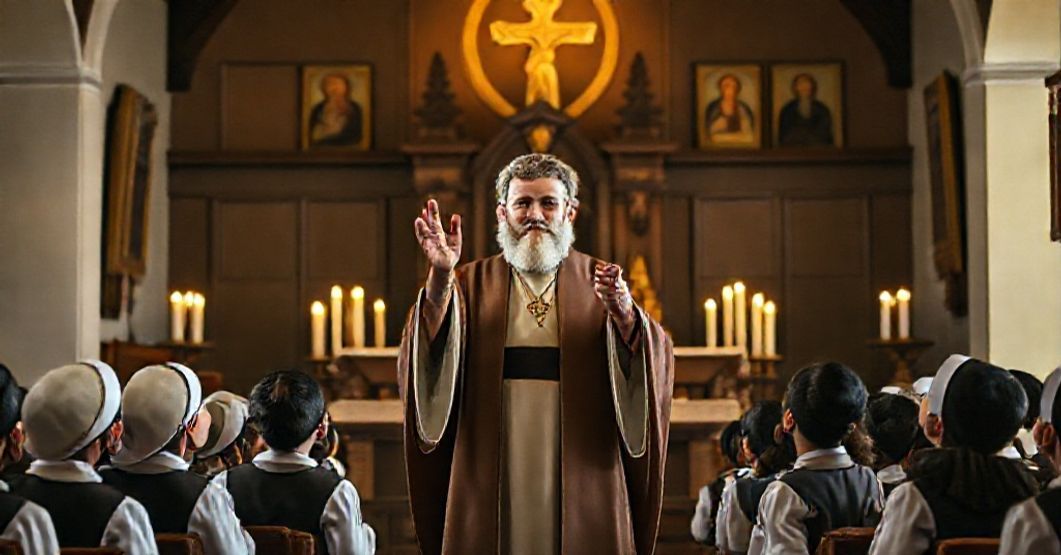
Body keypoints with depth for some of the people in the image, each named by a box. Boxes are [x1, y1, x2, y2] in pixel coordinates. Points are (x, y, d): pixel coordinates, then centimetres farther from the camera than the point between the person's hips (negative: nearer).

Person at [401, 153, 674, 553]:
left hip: (582, 485, 0)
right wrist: (440, 279, -25)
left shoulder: (602, 284, 8)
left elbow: (657, 365, -6)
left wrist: (624, 316, -26)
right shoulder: (471, 284, 8)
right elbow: (430, 361, -9)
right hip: (491, 488, 0)